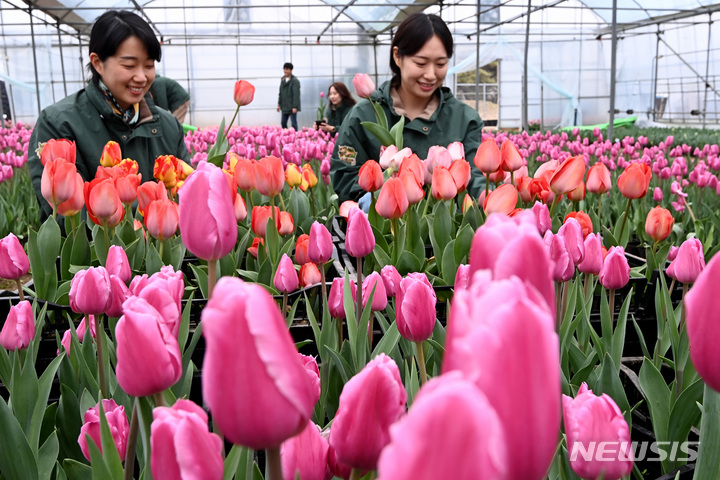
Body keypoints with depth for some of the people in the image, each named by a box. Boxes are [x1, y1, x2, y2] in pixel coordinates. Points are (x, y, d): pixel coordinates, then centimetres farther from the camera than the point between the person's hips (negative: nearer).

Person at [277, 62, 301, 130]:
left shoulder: (295, 81, -10)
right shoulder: (283, 80, 13)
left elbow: (296, 94, -15)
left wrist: (295, 107, -19)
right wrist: (279, 104, 16)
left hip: (292, 107, -7)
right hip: (284, 106, 7)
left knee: (293, 123, -4)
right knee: (283, 123, 9)